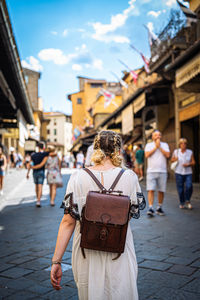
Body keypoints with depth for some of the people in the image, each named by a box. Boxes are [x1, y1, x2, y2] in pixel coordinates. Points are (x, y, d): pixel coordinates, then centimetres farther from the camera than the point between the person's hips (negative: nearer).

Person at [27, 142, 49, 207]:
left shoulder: (33, 155, 6)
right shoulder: (45, 154, -3)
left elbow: (30, 165, 5)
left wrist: (28, 173, 10)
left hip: (35, 172, 3)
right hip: (41, 172, -3)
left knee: (36, 185, 20)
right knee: (40, 187, -7)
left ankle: (38, 200, 30)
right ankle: (38, 201, -19)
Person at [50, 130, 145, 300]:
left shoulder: (78, 178, -9)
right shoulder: (129, 177, -8)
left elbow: (68, 221, -11)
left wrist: (56, 261, -7)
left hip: (86, 255, 1)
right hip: (120, 256, 0)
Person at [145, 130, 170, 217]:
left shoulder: (165, 145, 11)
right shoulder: (149, 145, 9)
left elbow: (167, 155, -5)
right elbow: (147, 155, -8)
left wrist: (159, 147, -6)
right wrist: (155, 147, -6)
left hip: (162, 171, 1)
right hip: (151, 171, -1)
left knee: (161, 191, 5)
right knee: (151, 190, -10)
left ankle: (159, 208, 18)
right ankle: (150, 208, -9)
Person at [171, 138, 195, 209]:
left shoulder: (190, 152, 5)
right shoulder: (176, 151, 5)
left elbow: (193, 162, 6)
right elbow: (172, 160, 15)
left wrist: (188, 164, -13)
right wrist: (174, 160, -8)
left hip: (188, 172, 0)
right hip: (179, 172, 0)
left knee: (189, 187, -17)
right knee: (180, 189, 1)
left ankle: (187, 201, 7)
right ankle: (182, 203, 18)